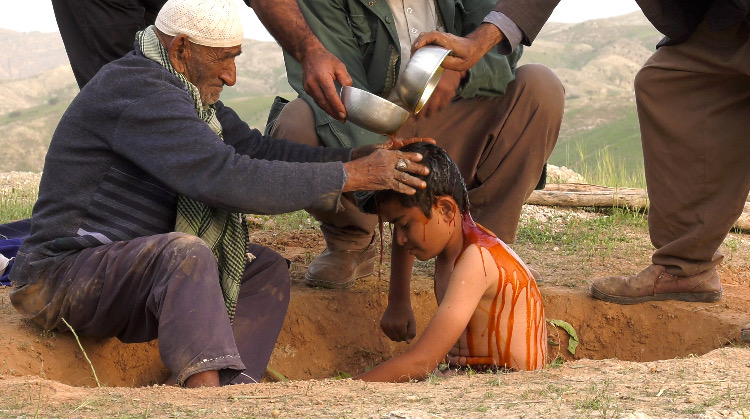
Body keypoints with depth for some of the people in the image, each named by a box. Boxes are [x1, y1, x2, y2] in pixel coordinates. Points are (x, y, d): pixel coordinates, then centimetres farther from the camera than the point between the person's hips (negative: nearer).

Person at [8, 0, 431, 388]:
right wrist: (349, 177, -24)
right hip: (66, 273, -10)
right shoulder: (137, 91, -21)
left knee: (266, 271, 0)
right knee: (185, 252, -35)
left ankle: (232, 389, -19)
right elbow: (229, 178, -29)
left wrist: (355, 158, -2)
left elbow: (255, 149, 11)